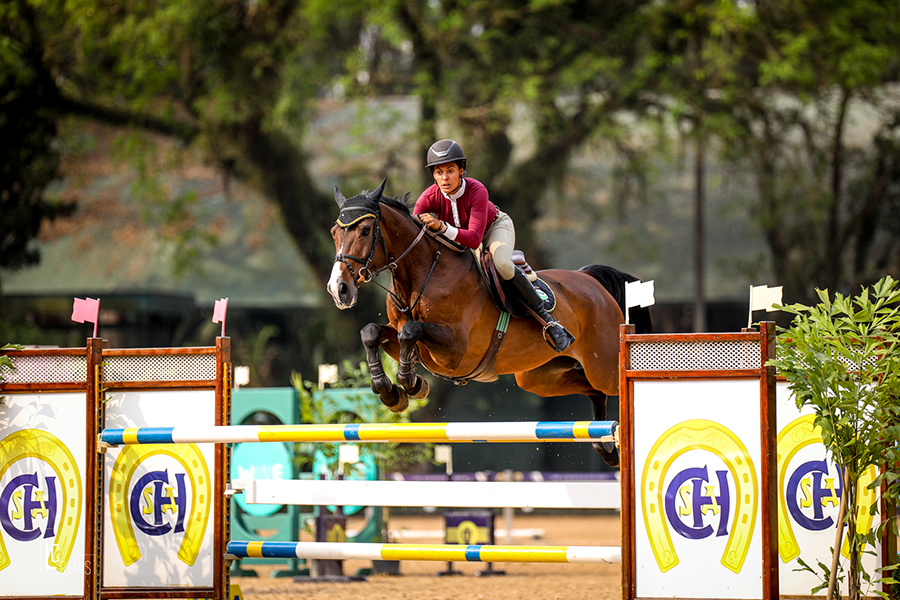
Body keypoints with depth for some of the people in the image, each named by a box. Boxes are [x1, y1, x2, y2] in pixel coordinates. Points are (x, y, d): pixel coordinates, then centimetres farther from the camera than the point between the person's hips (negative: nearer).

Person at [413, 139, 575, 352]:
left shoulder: (477, 191, -35)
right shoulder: (429, 198, -25)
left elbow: (474, 239, -42)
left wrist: (442, 227, -56)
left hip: (494, 228, -5)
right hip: (456, 236, 5)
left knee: (501, 263, -35)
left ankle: (548, 320, -28)